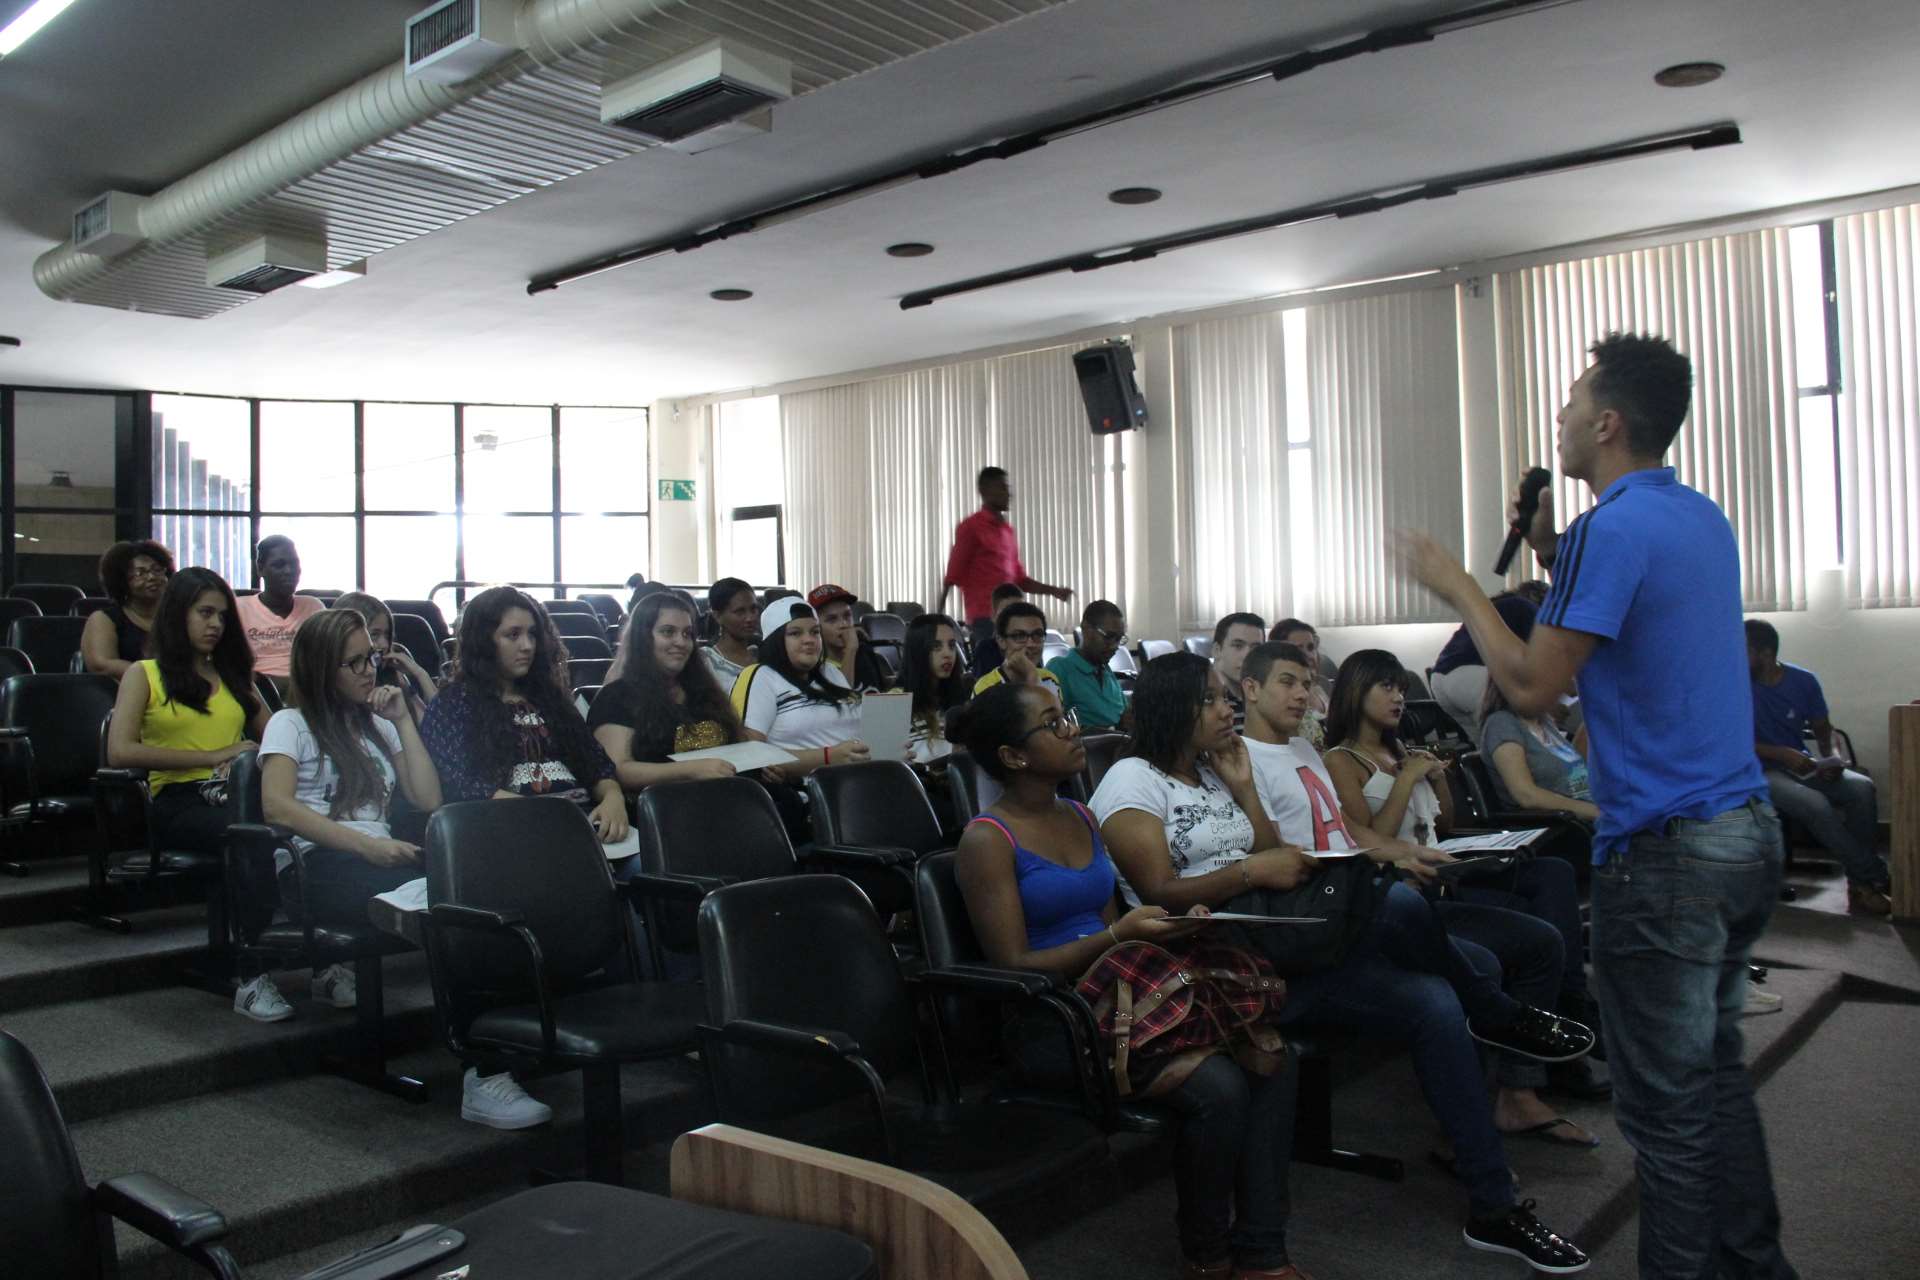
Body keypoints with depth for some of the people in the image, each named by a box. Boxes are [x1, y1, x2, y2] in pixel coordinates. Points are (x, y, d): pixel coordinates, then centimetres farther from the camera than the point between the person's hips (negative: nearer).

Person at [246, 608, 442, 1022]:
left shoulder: (380, 726, 26)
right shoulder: (291, 724, 11)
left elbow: (429, 800, 14)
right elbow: (277, 807, -8)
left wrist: (403, 721, 12)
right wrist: (366, 845, -19)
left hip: (376, 861, 6)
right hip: (314, 867, -6)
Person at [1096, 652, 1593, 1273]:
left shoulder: (1212, 774, 18)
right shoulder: (1132, 781, -5)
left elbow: (1272, 863, 13)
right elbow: (1160, 894, -15)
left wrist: (1243, 789, 5)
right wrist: (1251, 871, -24)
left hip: (1274, 943, 8)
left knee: (1435, 1003, -12)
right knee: (1398, 905, -24)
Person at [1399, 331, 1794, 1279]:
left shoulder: (1612, 530, -17)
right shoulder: (1704, 520, 12)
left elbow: (1532, 687, -17)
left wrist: (1456, 587, -6)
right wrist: (1553, 558, 18)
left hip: (1665, 851, -10)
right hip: (1745, 829, 10)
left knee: (1667, 1101, 2)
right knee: (1716, 1068, 21)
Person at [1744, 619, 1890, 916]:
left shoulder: (1804, 680, 1)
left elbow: (1823, 730, 11)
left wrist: (1832, 758, -10)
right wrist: (1782, 754, -22)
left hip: (1803, 767, 4)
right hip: (1762, 772, -4)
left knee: (1862, 787, -23)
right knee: (1816, 804, -32)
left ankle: (1861, 883, -16)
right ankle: (1877, 877, -16)